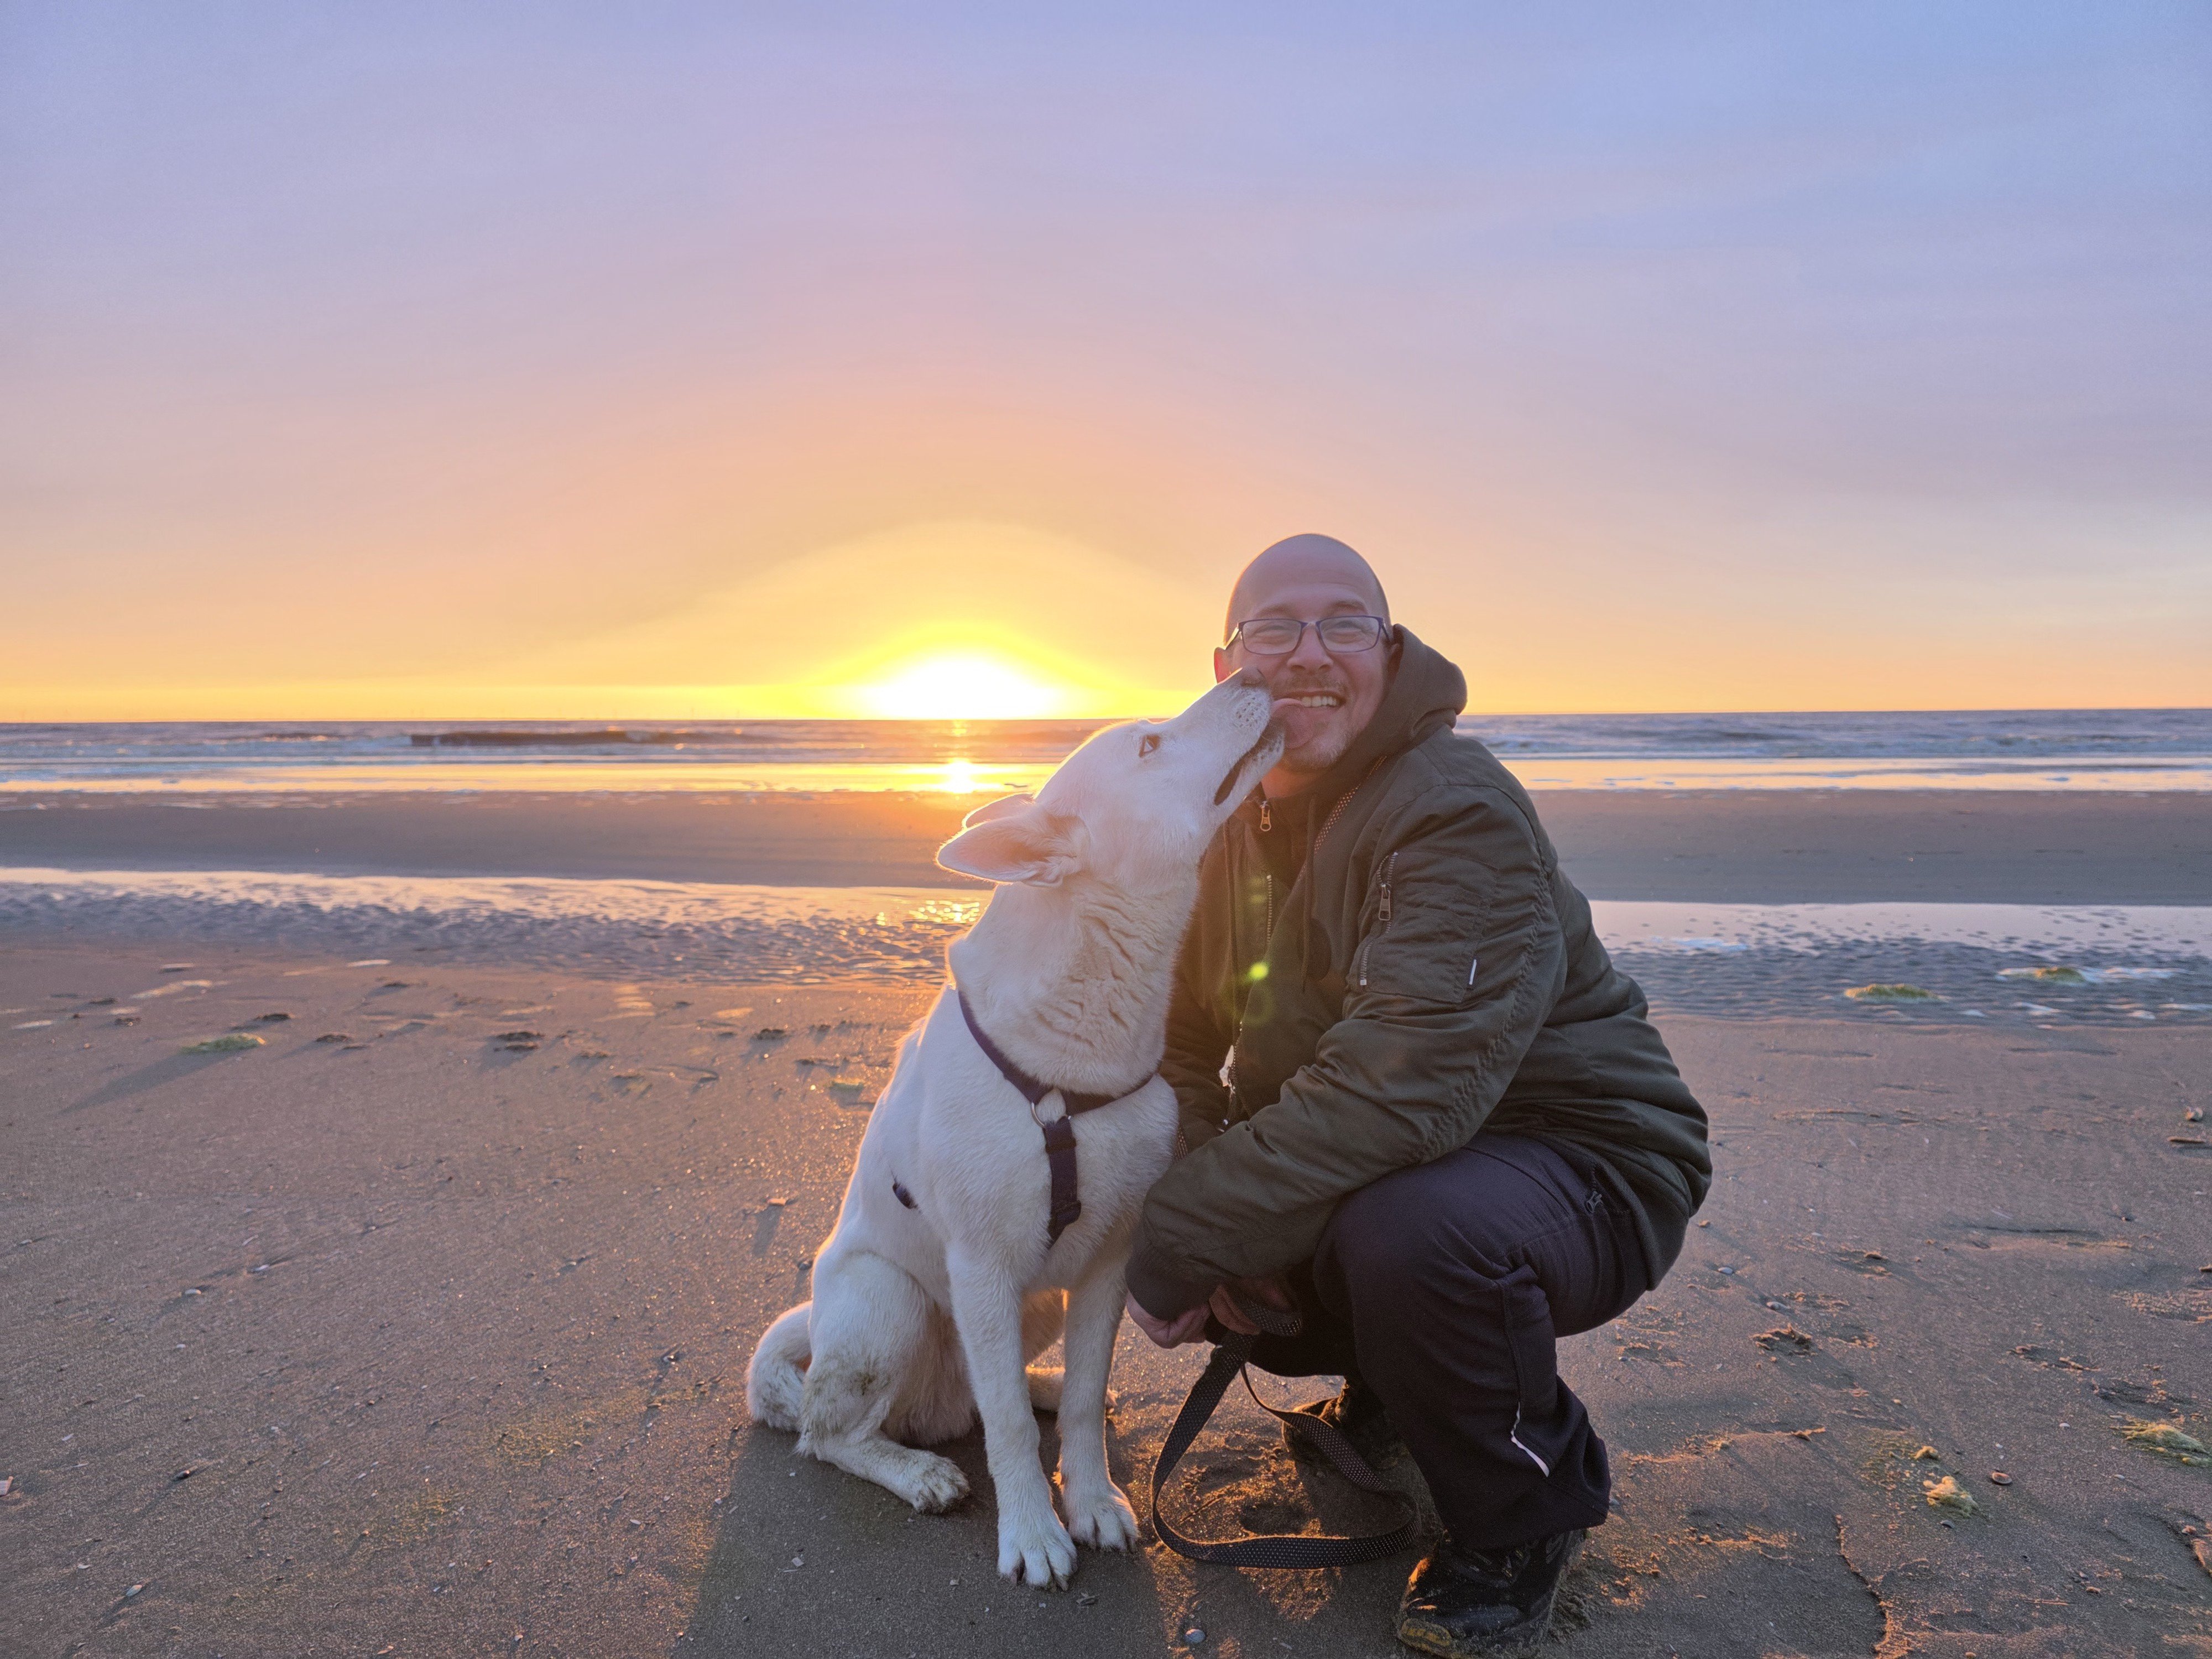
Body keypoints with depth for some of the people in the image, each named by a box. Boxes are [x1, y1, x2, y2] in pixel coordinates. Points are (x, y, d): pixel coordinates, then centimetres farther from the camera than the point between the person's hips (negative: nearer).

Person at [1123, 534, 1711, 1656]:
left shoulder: (1461, 814, -25)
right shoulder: (1224, 821, 0)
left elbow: (1399, 1089, -35)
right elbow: (1181, 1047, 1)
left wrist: (1180, 1245, -30)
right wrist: (1205, 1216, -18)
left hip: (1577, 1165, -7)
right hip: (1371, 1159, 7)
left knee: (1407, 1229, -37)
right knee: (1148, 1189, -7)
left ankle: (1523, 1513, -3)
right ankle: (1388, 1391, 18)